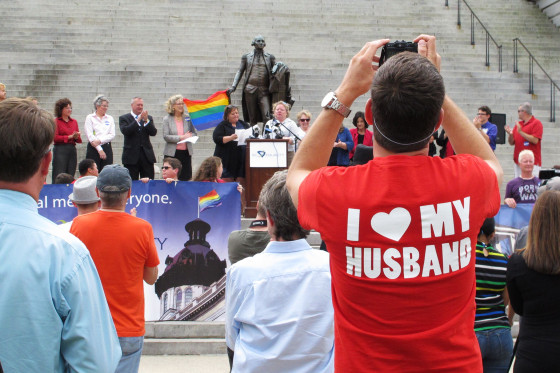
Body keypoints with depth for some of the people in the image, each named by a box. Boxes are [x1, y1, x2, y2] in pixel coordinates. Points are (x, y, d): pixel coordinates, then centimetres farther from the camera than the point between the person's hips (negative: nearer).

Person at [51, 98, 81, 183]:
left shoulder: (74, 121, 15)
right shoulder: (56, 121, 0)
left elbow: (79, 140, 14)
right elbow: (55, 138, -9)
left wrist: (76, 137, -8)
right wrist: (70, 137, -11)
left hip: (72, 150, 5)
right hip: (60, 150, -5)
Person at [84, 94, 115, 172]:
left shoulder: (110, 118, 14)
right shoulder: (90, 118, 4)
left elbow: (112, 135, 3)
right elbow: (90, 135, -5)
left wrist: (100, 140, -12)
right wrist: (99, 149, -12)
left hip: (107, 148, 3)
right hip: (93, 149, -3)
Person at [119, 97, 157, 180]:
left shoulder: (148, 118, 13)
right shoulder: (124, 118, 4)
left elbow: (153, 133, 0)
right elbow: (125, 131, -15)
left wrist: (146, 120, -15)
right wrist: (138, 120, -19)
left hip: (147, 155, 3)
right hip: (131, 155, -3)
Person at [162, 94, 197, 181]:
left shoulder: (188, 118, 8)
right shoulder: (167, 119, 1)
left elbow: (194, 133, 11)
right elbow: (166, 136, -8)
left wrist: (189, 136, -12)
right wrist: (181, 137, -16)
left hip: (186, 152, 3)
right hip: (172, 153, -3)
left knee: (186, 178, 2)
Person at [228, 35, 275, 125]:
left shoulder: (270, 57, 13)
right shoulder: (246, 57, 13)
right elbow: (240, 72, 12)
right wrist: (233, 86, 2)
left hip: (264, 90, 0)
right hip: (250, 89, 1)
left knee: (267, 117, -14)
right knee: (252, 118, 2)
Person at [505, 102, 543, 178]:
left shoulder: (536, 123, -3)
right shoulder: (518, 124, 15)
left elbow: (535, 140, -15)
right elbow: (512, 143, 15)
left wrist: (520, 132, -15)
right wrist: (510, 134, -6)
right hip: (518, 162, 7)